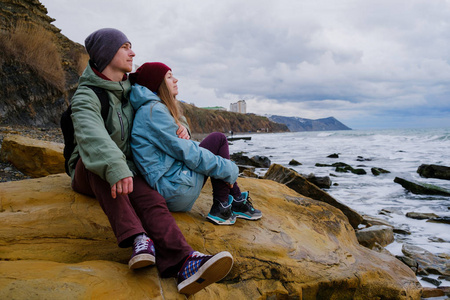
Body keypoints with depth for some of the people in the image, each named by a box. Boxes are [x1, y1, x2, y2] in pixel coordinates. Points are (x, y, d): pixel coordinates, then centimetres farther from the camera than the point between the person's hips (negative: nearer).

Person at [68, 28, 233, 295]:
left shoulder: (132, 90, 7)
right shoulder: (86, 96, -15)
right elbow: (90, 133, -37)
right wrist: (114, 166, -55)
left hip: (125, 171, 4)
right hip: (89, 173, -3)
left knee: (151, 199, -29)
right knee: (98, 157, -39)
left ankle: (183, 263, -53)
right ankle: (138, 238, -46)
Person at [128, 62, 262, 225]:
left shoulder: (154, 108, 18)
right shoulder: (153, 110, -15)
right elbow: (186, 152, -17)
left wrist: (183, 132, -3)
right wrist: (228, 169, -11)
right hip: (175, 188, -10)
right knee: (219, 139, -3)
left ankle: (238, 200, 16)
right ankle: (220, 208, -3)